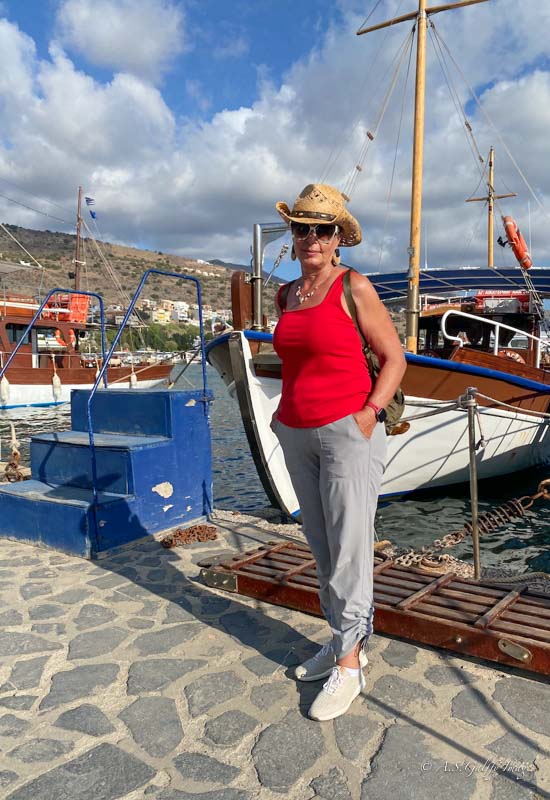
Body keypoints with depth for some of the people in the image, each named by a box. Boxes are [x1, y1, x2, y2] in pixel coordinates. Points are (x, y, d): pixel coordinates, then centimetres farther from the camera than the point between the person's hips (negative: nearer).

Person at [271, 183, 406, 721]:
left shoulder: (354, 287, -6)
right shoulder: (286, 295, 11)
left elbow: (394, 357, -5)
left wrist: (370, 413, -15)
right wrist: (284, 408, 13)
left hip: (347, 430, -6)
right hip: (296, 434, 7)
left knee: (349, 547, -1)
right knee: (321, 545, 14)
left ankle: (348, 665, 13)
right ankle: (345, 641, 30)